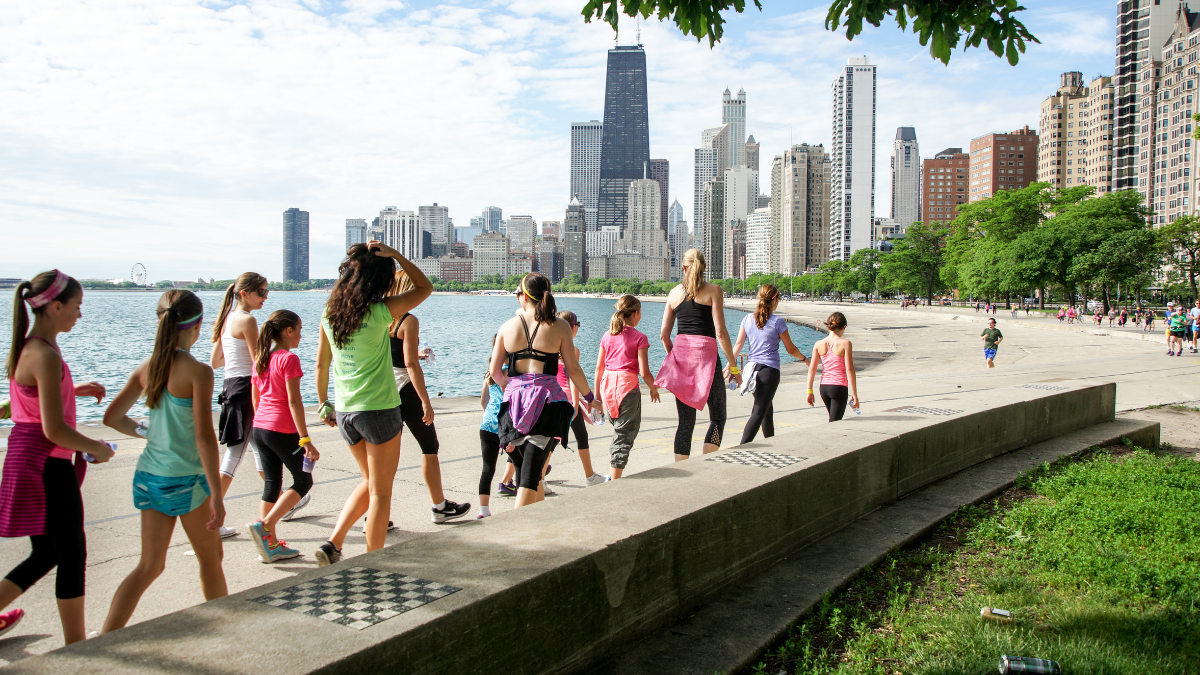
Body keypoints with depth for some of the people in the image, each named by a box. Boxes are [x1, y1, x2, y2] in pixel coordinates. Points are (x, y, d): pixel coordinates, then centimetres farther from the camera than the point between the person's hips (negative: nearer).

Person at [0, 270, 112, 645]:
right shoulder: (46, 356, -21)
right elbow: (54, 430, -24)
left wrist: (72, 390, 19)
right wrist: (96, 448, -10)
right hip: (47, 467, -9)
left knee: (46, 554, 21)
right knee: (72, 557, 3)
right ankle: (77, 650, 14)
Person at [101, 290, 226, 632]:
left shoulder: (146, 368, 2)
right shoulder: (197, 372, -17)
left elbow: (112, 417, 8)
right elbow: (204, 437, -21)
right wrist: (216, 494, -18)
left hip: (147, 476, 6)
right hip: (187, 479, -6)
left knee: (149, 565, 15)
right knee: (211, 559, 14)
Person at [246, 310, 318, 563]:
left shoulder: (260, 359, 12)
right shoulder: (289, 359, -12)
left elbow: (256, 400, 17)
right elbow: (294, 402, -16)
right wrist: (306, 439, -16)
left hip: (259, 428, 8)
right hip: (283, 430, -8)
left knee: (271, 483, 12)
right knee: (303, 481, 5)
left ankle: (271, 544, 14)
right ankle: (264, 525, -8)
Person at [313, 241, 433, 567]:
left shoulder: (329, 313, 3)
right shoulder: (379, 311, -14)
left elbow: (321, 364, 10)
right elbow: (425, 287, -2)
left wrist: (324, 404, 21)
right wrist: (395, 255, -4)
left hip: (345, 412, 6)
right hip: (379, 409, -6)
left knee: (370, 482, 23)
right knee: (380, 492, 7)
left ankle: (333, 544, 12)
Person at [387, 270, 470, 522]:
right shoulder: (408, 321, -14)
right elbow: (411, 364, -18)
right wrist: (426, 401, -16)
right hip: (405, 390, -6)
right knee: (429, 447, 10)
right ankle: (440, 507, 20)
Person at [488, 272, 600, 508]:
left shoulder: (508, 326, 6)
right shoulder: (559, 326, -1)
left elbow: (495, 371, 10)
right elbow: (573, 369, -1)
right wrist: (590, 397, 14)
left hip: (514, 400, 3)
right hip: (547, 400, -3)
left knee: (524, 469, 18)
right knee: (531, 473, -6)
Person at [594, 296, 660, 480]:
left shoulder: (607, 336, 9)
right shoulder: (639, 338, -5)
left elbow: (599, 368, 11)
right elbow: (644, 372, -10)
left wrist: (597, 393, 19)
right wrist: (653, 388, 8)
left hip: (607, 385, 6)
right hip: (628, 385, -6)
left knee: (620, 428, 23)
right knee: (624, 434, 0)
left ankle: (612, 474, 22)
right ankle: (614, 482, -3)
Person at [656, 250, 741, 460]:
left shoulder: (674, 293, 10)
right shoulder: (713, 290, -2)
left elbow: (664, 335, 9)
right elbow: (720, 332, -8)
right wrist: (733, 366, -2)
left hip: (680, 351, 4)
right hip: (705, 353, -4)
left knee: (685, 422, 10)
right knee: (717, 418, 9)